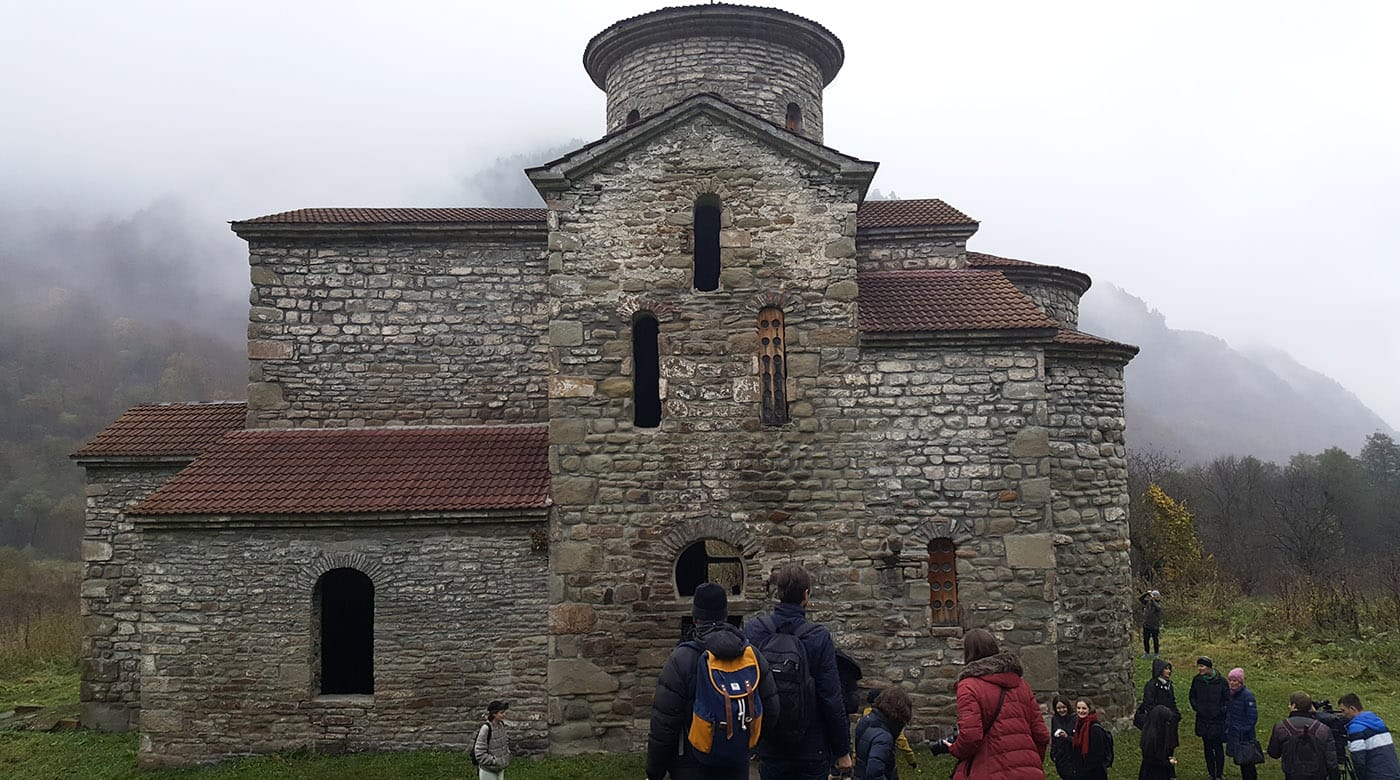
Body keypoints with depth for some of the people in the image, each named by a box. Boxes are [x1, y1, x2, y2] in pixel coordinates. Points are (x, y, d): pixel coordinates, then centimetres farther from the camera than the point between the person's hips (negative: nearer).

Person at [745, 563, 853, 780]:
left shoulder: (751, 630, -5)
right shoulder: (819, 637, -13)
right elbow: (832, 699, -12)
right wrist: (842, 751, -3)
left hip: (770, 748, 2)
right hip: (813, 748, -2)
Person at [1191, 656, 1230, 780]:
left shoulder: (1220, 681, -11)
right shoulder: (1196, 680, -1)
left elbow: (1228, 699, -3)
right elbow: (1192, 697, 12)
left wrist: (1221, 711, -10)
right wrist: (1197, 708, 0)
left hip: (1218, 720, -3)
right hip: (1203, 720, 3)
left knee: (1218, 747, 2)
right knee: (1207, 747, 11)